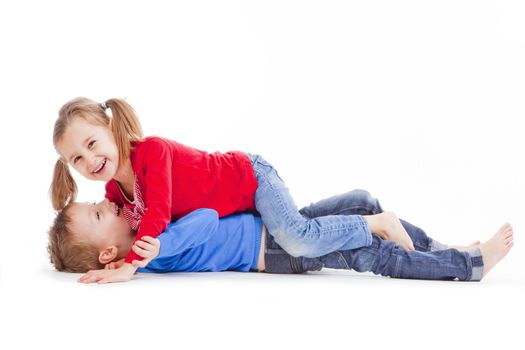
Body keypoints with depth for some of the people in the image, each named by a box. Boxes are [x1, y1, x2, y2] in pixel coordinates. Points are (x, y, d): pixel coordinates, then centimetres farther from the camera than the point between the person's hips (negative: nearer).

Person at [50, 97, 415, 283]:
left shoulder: (153, 150, -32)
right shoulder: (114, 193, -7)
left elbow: (157, 215, -40)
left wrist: (129, 265, -45)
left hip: (249, 175, -8)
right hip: (236, 201, 9)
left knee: (299, 240, -26)